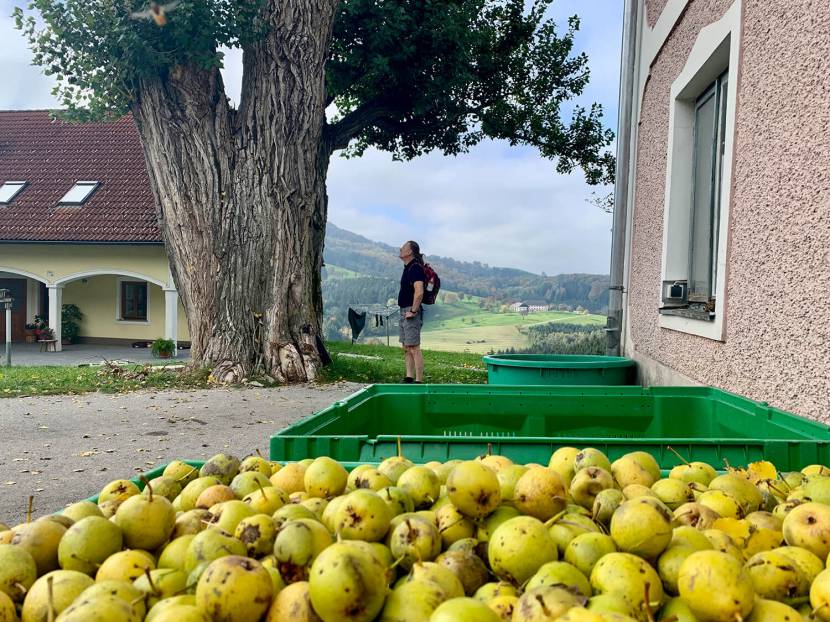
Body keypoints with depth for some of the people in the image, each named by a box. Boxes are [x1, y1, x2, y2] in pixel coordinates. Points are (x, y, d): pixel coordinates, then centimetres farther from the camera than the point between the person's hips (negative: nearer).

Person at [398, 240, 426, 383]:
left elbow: (419, 292, -26)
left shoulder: (415, 268, -15)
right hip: (404, 311, 11)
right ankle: (409, 378, 20)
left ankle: (419, 381, -7)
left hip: (411, 313, -11)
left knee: (414, 348, -9)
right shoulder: (408, 268, 16)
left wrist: (413, 311, -21)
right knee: (406, 348, 14)